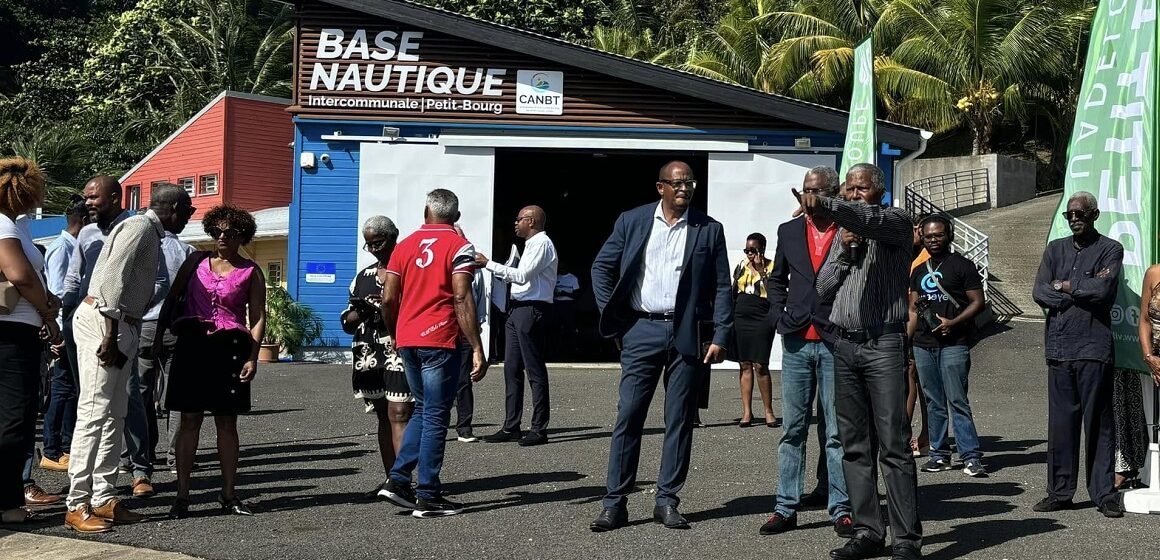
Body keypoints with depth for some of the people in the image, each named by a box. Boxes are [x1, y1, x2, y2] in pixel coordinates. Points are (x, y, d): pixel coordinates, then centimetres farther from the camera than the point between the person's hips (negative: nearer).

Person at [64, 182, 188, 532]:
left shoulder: (151, 234, 22)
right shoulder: (140, 227, -8)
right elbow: (113, 277, -19)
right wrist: (110, 334, -23)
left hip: (121, 326, 10)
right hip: (101, 321, -10)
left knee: (114, 416, 9)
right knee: (94, 413, -11)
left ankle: (104, 499, 12)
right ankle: (77, 506, -11)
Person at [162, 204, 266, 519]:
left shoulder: (250, 272, 5)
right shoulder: (197, 261, 10)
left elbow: (258, 317, 3)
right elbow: (171, 298, 13)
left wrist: (252, 358, -6)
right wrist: (159, 337, 7)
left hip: (230, 348, -1)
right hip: (193, 345, 1)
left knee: (227, 423, 4)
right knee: (190, 420, 0)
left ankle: (228, 496, 12)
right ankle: (182, 496, 3)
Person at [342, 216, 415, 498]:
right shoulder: (363, 276, 18)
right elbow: (347, 322, 19)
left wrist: (388, 310, -18)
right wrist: (361, 312, -3)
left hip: (400, 351, -6)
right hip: (369, 355, 6)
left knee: (399, 414, -14)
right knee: (384, 417, 9)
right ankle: (391, 479, 14)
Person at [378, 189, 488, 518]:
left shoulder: (405, 246, 11)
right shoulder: (459, 247, -4)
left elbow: (388, 299, 8)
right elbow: (462, 300, -12)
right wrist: (477, 349, -12)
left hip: (407, 340, 5)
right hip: (439, 341, -5)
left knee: (423, 410, 19)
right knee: (435, 417, -1)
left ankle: (398, 480, 11)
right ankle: (428, 497, 1)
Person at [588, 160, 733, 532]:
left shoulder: (709, 230, 5)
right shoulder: (631, 222, 5)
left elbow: (722, 287, 4)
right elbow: (601, 268, 10)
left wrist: (720, 337, -4)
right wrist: (612, 318, 3)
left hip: (688, 334, 1)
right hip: (642, 330, -1)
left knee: (680, 420, 4)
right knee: (628, 416, -3)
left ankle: (667, 501, 12)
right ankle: (615, 503, 1)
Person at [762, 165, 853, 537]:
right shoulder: (789, 231, 11)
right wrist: (778, 316, 7)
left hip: (835, 343, -3)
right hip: (796, 342, 3)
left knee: (837, 432, 1)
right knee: (793, 429, 6)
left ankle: (840, 509, 7)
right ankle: (786, 508, 10)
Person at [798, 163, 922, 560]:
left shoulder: (895, 222, 2)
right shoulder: (844, 232, 20)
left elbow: (869, 218, -22)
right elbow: (824, 289, 15)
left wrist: (825, 206, -38)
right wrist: (844, 251, 0)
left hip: (884, 343, -6)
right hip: (844, 344, 6)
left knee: (894, 445, -8)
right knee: (854, 445, 5)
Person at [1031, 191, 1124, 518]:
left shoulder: (1110, 250, 3)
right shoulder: (1055, 249, 17)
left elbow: (1104, 290, -13)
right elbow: (1039, 292, 4)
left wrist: (1064, 286, -2)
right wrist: (1082, 292, -6)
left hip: (1094, 347, -4)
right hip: (1058, 347, 4)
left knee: (1099, 423, -2)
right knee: (1060, 423, 6)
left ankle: (1104, 493, 3)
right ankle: (1060, 492, 12)